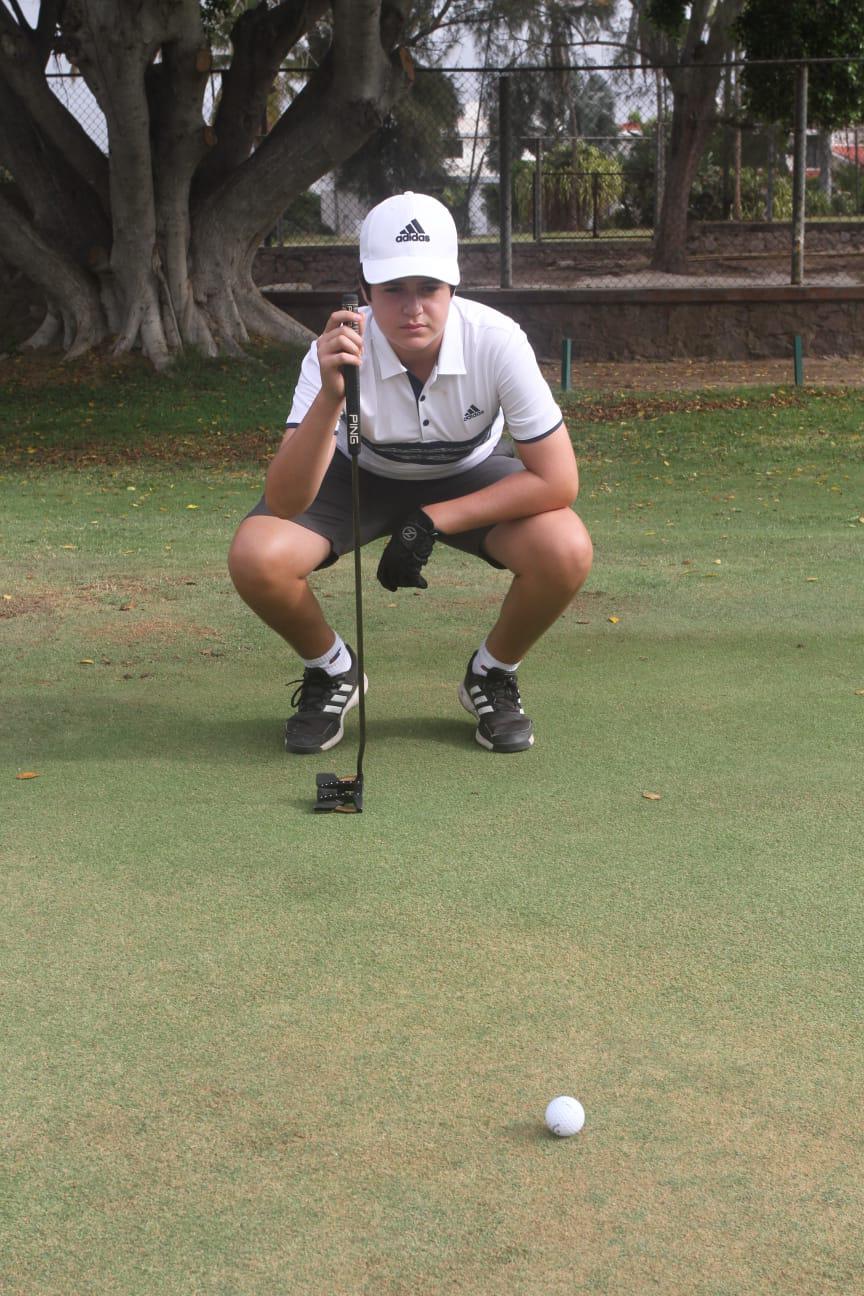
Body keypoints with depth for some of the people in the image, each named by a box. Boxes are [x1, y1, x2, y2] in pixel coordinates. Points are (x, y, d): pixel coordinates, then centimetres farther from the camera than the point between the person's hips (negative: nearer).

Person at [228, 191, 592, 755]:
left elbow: (558, 480, -27)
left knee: (566, 551, -30)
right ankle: (331, 669, 6)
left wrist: (430, 522, -29)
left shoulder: (497, 341, -31)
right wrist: (330, 397, -52)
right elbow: (284, 503, -36)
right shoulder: (339, 353, -30)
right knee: (257, 557, -27)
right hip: (361, 476, 0)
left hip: (470, 480, 0)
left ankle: (493, 674, 2)